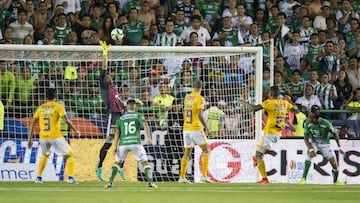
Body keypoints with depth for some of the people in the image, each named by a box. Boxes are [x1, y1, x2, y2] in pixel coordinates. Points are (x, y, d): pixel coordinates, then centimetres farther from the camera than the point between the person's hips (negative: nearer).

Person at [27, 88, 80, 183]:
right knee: (70, 155, 9)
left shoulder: (40, 108, 12)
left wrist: (30, 139, 13)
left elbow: (32, 123, 9)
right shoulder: (58, 106, 0)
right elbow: (66, 120, -12)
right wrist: (75, 130, 0)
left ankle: (39, 177, 23)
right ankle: (70, 177, -7)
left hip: (43, 137, 4)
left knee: (45, 155, 31)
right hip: (56, 136, -4)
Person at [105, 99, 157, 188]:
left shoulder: (120, 119, 15)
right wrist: (149, 137, -17)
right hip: (135, 141, -2)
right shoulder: (138, 116, 10)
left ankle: (110, 182, 5)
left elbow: (117, 133, 6)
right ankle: (150, 182, -4)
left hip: (123, 142, 2)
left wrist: (115, 147, 2)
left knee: (117, 162, 16)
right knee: (145, 162, 7)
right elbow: (145, 125, -8)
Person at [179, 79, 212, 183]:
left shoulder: (187, 97, 10)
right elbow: (199, 115, -17)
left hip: (186, 129, 6)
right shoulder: (199, 98, -10)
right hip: (196, 128, -6)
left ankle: (182, 177, 10)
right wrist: (206, 128, -11)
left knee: (187, 153, 13)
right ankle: (204, 175, -7)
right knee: (206, 150, 2)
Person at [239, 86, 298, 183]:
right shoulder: (285, 103, 4)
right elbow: (296, 110, 19)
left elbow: (254, 108, -23)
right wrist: (289, 101, 33)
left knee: (259, 155, -4)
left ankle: (264, 179, -12)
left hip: (269, 132, -7)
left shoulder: (269, 102, -14)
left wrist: (244, 103, -7)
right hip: (278, 134, 7)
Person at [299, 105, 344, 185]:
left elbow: (335, 134, -11)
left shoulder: (326, 123, -28)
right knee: (310, 154, -32)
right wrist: (311, 149, -31)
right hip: (313, 143, 1)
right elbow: (306, 138, -15)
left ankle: (336, 182, 27)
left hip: (325, 144, 0)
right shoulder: (307, 123, -21)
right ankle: (303, 179, -33)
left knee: (334, 164, -4)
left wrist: (339, 147, -12)